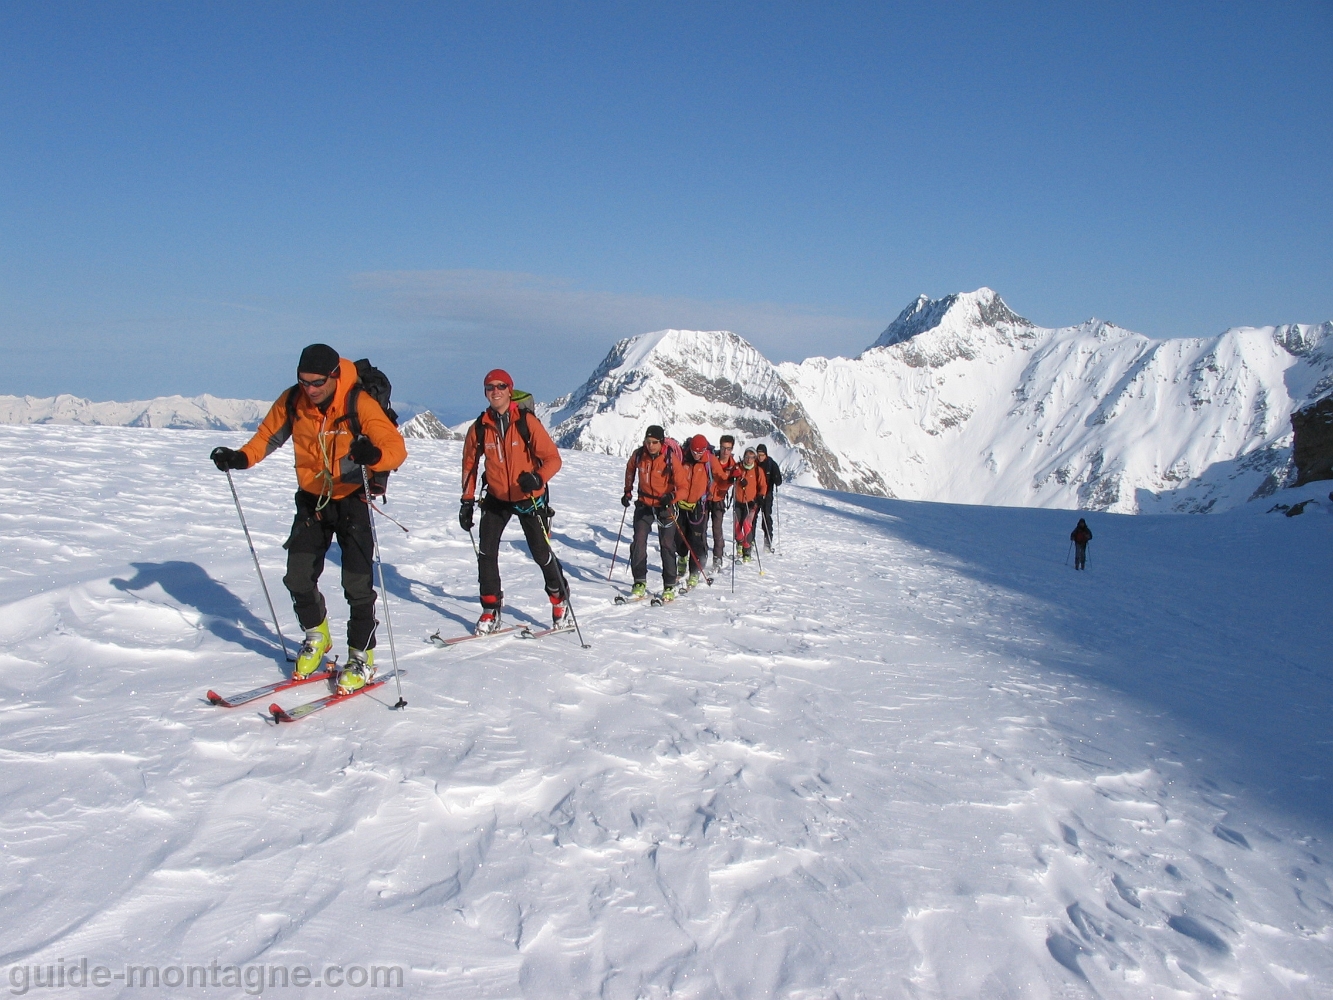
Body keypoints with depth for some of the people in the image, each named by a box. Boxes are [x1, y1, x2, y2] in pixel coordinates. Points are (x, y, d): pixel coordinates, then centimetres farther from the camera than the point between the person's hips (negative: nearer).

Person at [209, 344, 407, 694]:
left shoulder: (359, 404, -22)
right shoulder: (292, 401, -9)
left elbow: (396, 448, -27)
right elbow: (268, 434, 7)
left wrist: (373, 454, -49)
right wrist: (241, 458, -11)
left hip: (351, 499, -4)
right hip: (311, 500, 4)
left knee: (356, 583, -6)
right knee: (298, 578, 4)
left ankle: (362, 658, 10)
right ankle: (317, 638, 30)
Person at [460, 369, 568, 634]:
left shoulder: (527, 422, -15)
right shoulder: (479, 428, -5)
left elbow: (553, 458, -15)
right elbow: (469, 464, 9)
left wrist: (538, 478, -34)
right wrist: (467, 501, 6)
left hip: (529, 498, -3)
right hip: (496, 499, 3)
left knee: (541, 553, 3)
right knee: (486, 553, -5)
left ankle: (560, 602, 27)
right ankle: (490, 611, 8)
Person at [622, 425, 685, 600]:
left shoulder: (670, 458, -18)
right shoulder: (638, 455, -8)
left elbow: (682, 486, -17)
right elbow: (630, 469, 16)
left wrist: (672, 497, -35)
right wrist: (627, 491, 13)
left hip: (665, 505, -3)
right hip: (644, 504, 3)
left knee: (667, 545, 2)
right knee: (638, 543, -6)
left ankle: (669, 586, 10)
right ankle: (640, 582, 3)